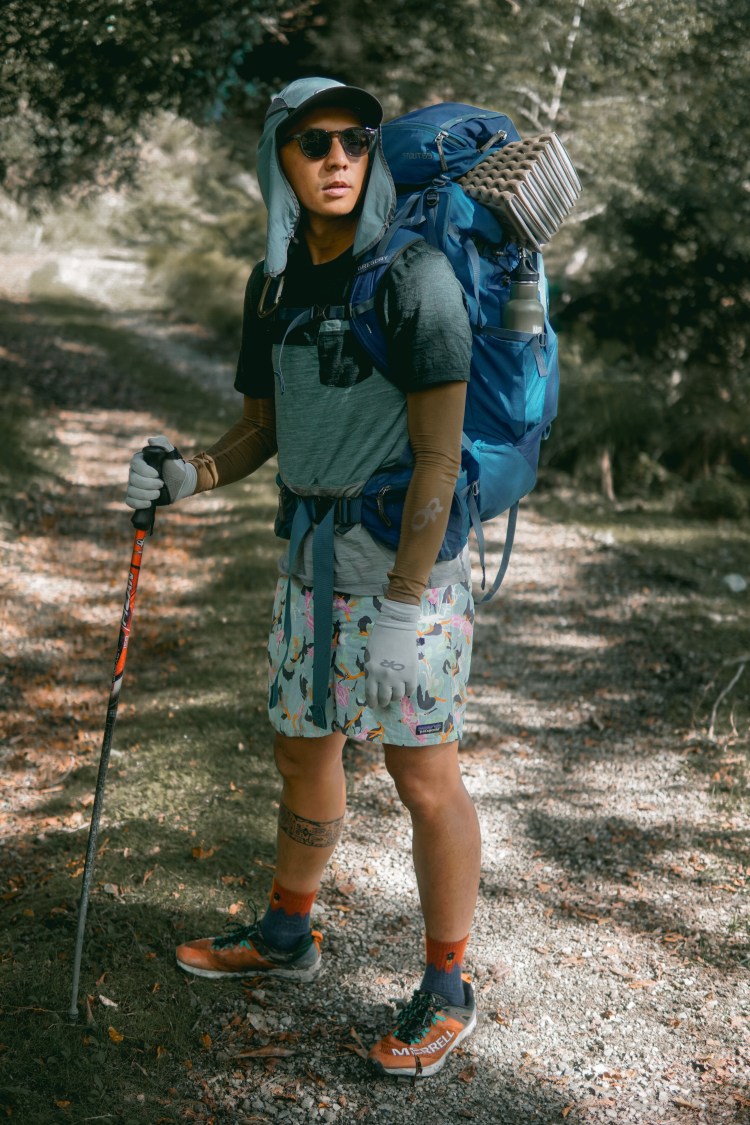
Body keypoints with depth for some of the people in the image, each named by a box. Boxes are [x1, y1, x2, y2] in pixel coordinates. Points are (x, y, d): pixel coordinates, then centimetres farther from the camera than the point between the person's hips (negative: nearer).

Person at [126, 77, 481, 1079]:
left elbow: (439, 449, -17)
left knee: (423, 777, 0)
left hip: (408, 552, -7)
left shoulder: (413, 274, -14)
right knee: (302, 749, 18)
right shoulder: (272, 287, 8)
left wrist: (404, 603, -20)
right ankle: (285, 936, 40)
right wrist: (187, 476, -5)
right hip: (314, 547, 7)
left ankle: (446, 994, 17)